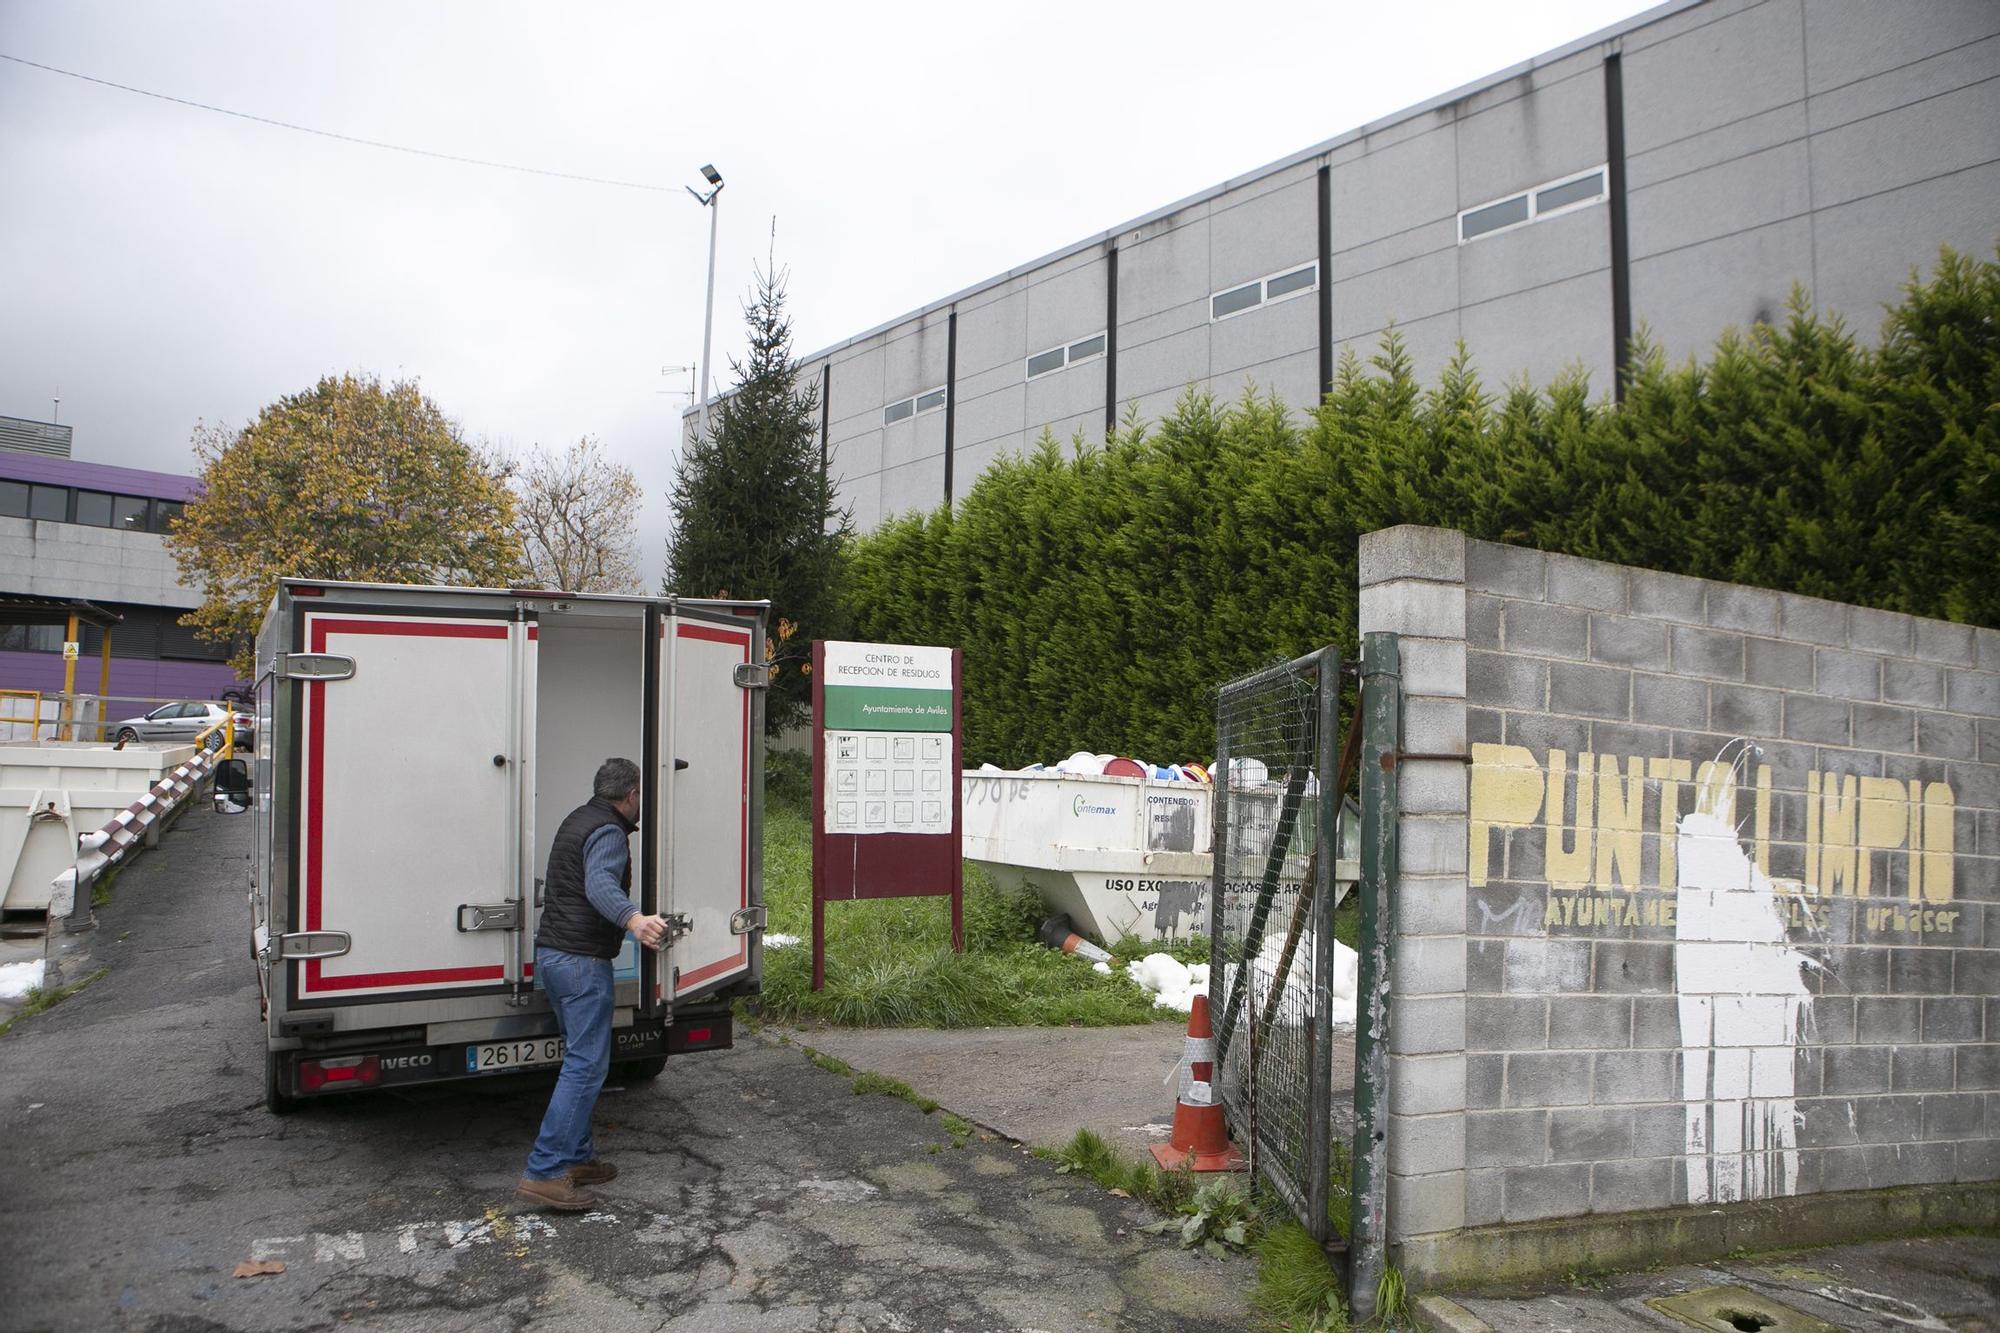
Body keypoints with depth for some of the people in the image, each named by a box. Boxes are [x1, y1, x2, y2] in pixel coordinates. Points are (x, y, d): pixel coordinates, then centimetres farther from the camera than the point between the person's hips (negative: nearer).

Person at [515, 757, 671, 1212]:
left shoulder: (578, 820, 17)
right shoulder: (608, 832, -14)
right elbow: (600, 884, -34)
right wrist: (633, 919, -52)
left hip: (551, 954, 10)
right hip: (581, 960, -10)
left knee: (580, 1059, 17)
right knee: (586, 1066, -9)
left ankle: (578, 1158, 21)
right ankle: (544, 1173, -11)